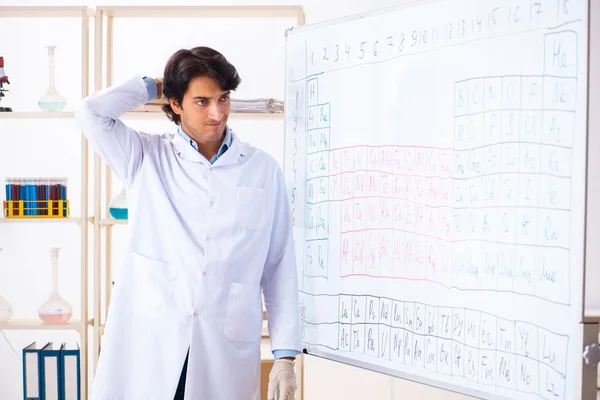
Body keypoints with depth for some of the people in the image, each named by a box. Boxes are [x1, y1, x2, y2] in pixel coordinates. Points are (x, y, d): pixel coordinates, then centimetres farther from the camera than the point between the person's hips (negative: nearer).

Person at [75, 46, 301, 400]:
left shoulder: (263, 170, 5)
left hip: (226, 352, 0)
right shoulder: (147, 158, 6)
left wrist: (286, 355, 1)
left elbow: (279, 268, 5)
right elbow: (91, 112, -7)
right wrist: (152, 86, 5)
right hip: (148, 344, 0)